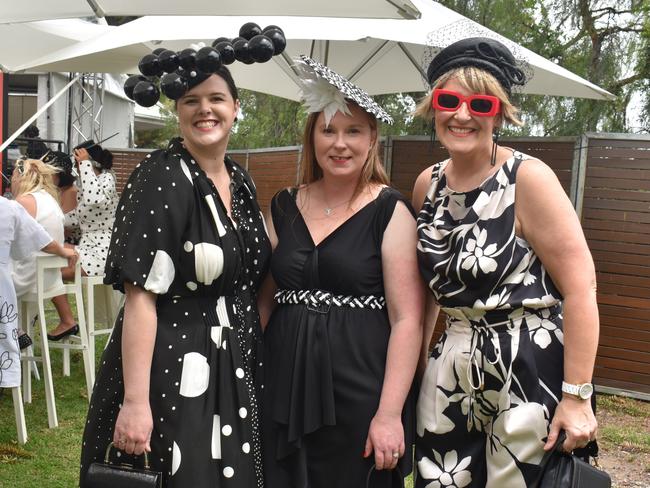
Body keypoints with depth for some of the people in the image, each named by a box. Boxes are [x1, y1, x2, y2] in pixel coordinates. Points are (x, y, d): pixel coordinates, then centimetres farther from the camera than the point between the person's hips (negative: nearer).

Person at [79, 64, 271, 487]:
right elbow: (140, 294, -19)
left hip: (235, 370, 7)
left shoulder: (242, 181, 8)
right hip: (171, 371, -7)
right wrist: (135, 402, -23)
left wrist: (256, 357, 13)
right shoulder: (161, 178, -14)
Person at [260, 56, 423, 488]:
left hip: (360, 398, -4)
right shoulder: (284, 208, 7)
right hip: (285, 393, 4)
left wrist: (390, 413, -15)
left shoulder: (390, 211, -6)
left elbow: (407, 319, -11)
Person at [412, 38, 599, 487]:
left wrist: (577, 397, -17)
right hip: (451, 366, 6)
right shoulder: (428, 185, 4)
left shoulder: (528, 178, -13)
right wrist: (414, 363, 17)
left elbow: (581, 287, -16)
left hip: (529, 367, -5)